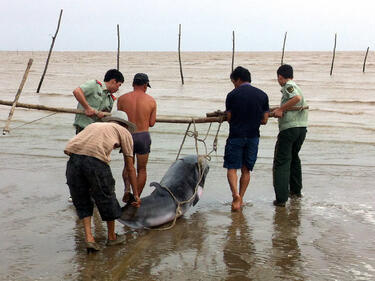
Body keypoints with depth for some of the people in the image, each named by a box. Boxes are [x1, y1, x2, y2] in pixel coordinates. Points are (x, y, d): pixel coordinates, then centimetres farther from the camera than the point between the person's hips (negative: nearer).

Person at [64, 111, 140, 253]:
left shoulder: (94, 125, 38)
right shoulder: (124, 132, 26)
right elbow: (129, 168, 25)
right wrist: (136, 194, 32)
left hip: (73, 157, 4)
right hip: (95, 160, -4)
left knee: (81, 200, 20)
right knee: (106, 198, 16)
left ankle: (89, 237, 12)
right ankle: (112, 237, 31)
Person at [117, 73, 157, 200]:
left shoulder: (122, 99, -3)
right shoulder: (151, 100, -3)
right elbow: (151, 123, 0)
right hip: (143, 136, -1)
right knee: (142, 169, 13)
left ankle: (127, 189, 2)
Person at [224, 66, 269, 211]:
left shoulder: (232, 95, -5)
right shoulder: (262, 95, 3)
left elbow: (229, 118, -1)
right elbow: (264, 120, 4)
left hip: (236, 136, -3)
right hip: (253, 137, 3)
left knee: (231, 167, 3)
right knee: (246, 169, 13)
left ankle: (235, 195, -16)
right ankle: (240, 199, 16)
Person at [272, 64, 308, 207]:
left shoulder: (288, 86, -7)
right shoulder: (295, 86, 22)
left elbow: (297, 98, -25)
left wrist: (280, 109, -21)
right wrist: (281, 111, 16)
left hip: (289, 129, -9)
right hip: (302, 127, 9)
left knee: (281, 163, -5)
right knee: (294, 158, 26)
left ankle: (281, 198, -9)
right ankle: (296, 190, 39)